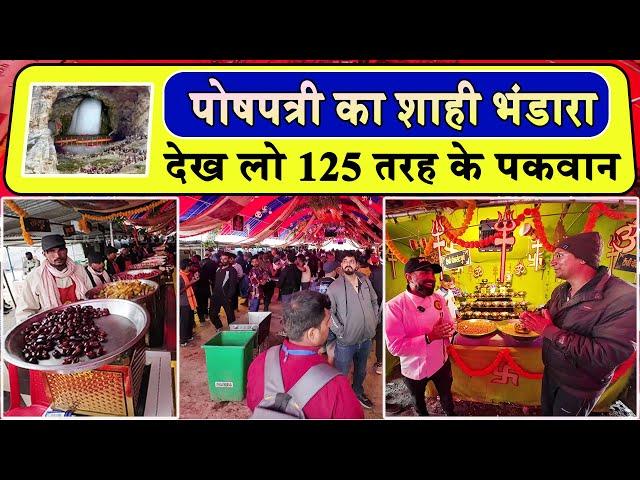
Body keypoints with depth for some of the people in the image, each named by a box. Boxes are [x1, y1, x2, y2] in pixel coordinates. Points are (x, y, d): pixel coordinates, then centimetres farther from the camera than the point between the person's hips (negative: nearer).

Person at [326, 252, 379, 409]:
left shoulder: (365, 281, 0)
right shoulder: (335, 287, -16)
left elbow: (374, 300, 14)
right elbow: (328, 312, -15)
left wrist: (375, 319, 6)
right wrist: (339, 330, -18)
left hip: (366, 338, 5)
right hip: (346, 341, -5)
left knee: (361, 370, 27)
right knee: (341, 374, 6)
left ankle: (358, 392, 51)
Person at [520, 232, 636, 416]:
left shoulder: (624, 298, -29)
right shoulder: (560, 291, 0)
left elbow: (607, 355, -36)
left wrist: (550, 331, -34)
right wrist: (533, 319, -10)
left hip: (580, 387, -6)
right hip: (551, 372, 7)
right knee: (546, 412, 25)